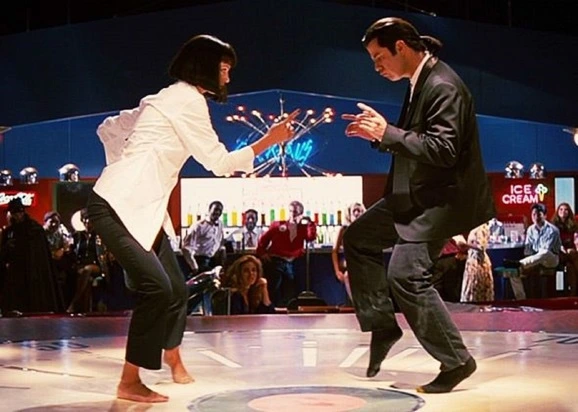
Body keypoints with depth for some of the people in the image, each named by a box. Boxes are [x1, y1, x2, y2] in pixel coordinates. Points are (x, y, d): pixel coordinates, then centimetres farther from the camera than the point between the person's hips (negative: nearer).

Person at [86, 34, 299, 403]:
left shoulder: (168, 99, 20)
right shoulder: (188, 99, -9)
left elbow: (109, 129, 25)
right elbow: (219, 162, -7)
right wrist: (270, 140, 0)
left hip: (141, 208, 10)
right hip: (118, 206, -10)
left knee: (176, 288, 14)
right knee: (156, 287, -20)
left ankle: (174, 362, 34)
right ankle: (130, 383, -12)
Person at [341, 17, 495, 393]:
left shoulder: (443, 87, -21)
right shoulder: (420, 82, 10)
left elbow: (443, 150, -28)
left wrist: (387, 133, -25)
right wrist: (378, 131, 1)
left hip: (442, 199, -11)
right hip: (417, 195, 11)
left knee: (407, 274, -18)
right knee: (357, 239, 16)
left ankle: (456, 361, -4)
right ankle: (382, 326, 20)